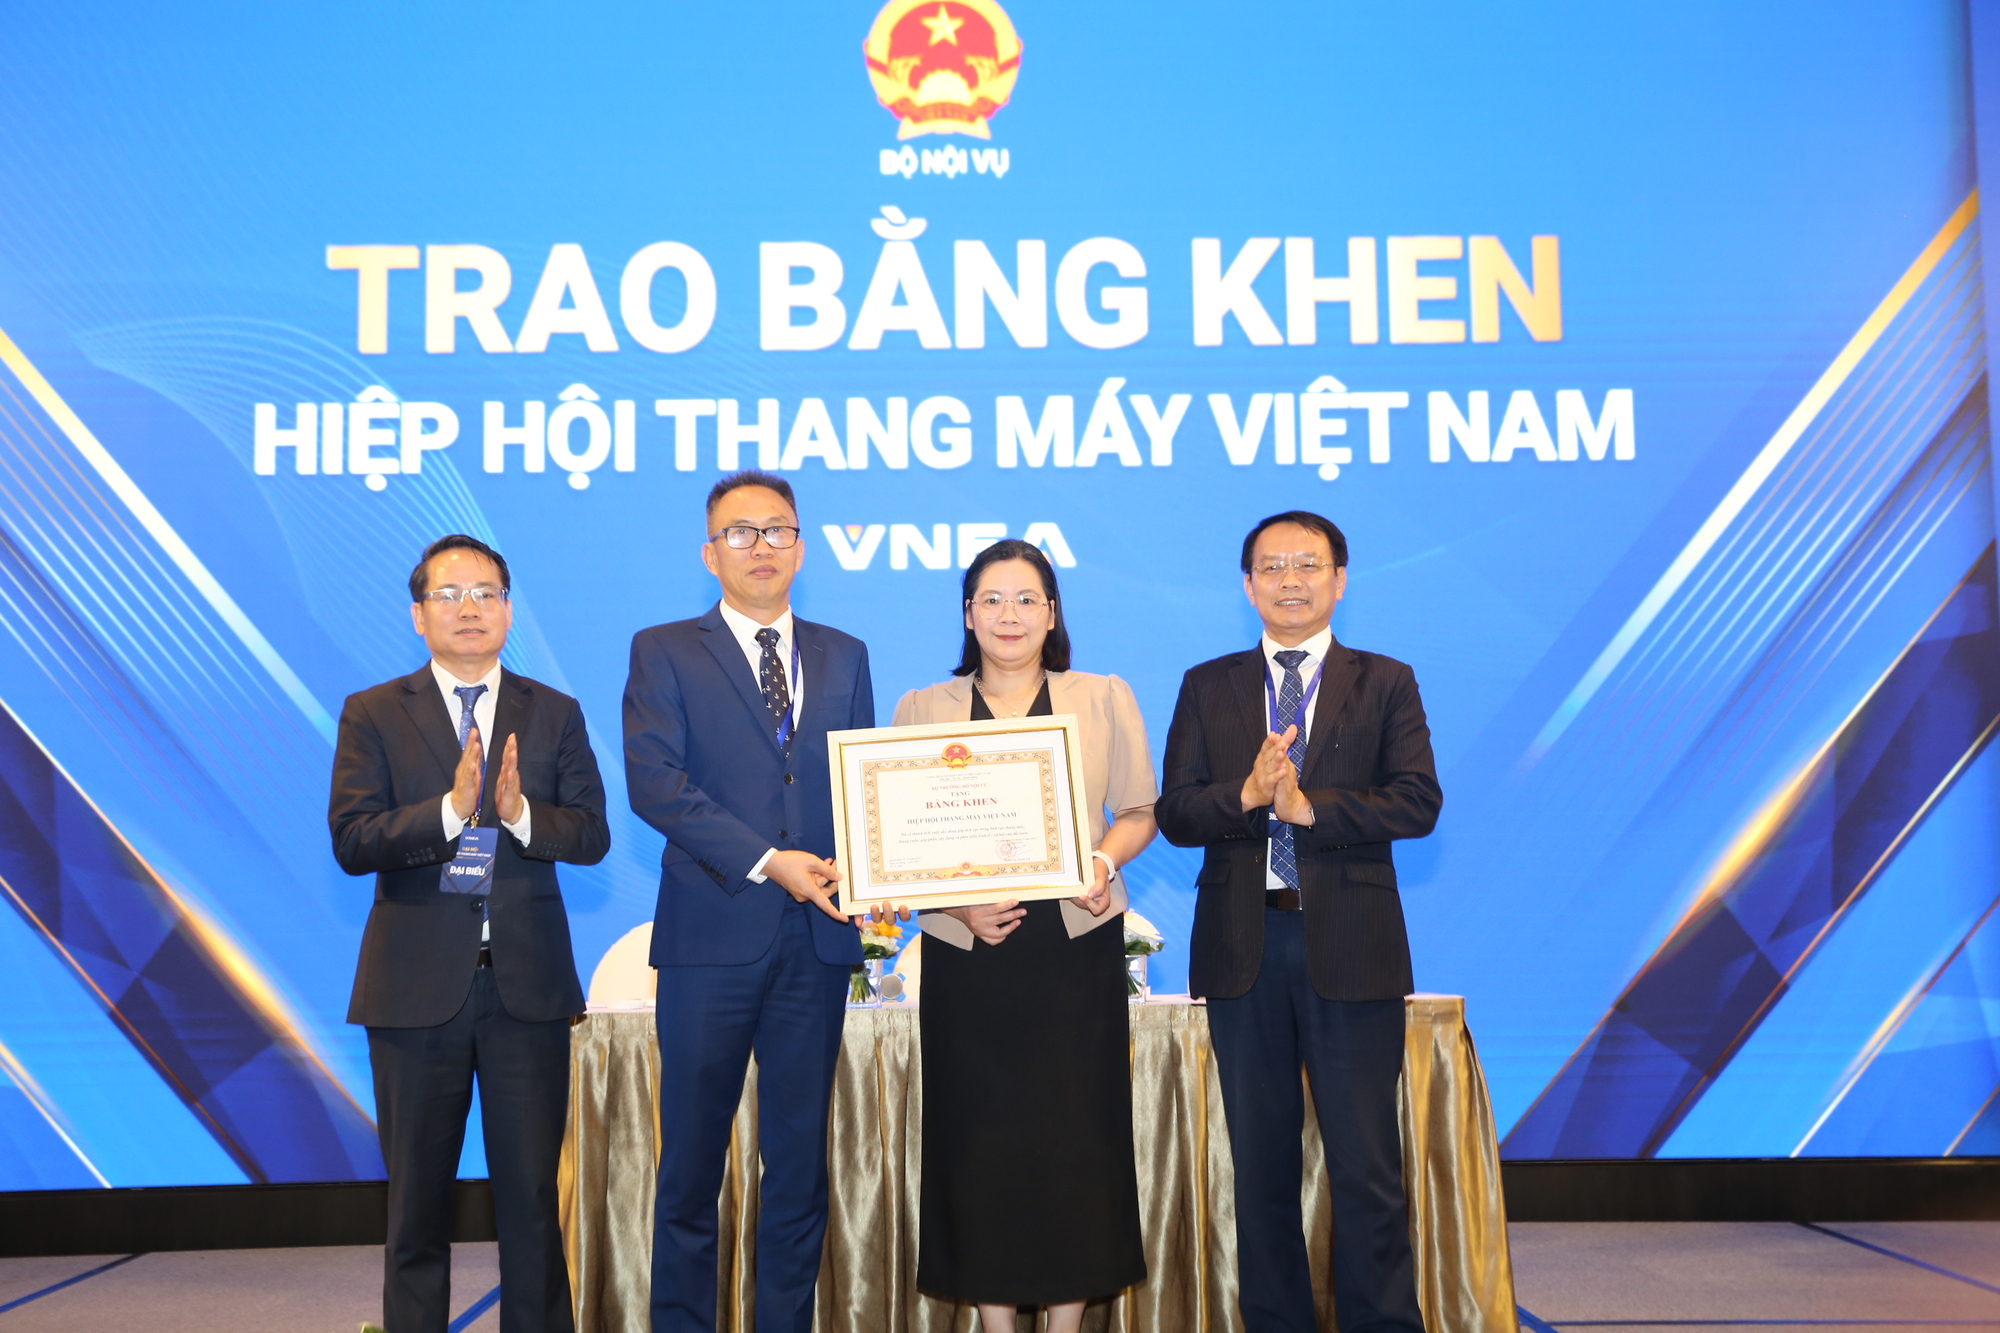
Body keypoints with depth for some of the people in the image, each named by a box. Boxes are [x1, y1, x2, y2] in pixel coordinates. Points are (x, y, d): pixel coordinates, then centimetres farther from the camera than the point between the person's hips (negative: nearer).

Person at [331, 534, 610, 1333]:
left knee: (533, 1191, 8)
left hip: (528, 982, 1)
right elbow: (352, 841, -8)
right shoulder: (373, 716, 3)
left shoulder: (554, 715, 7)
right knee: (418, 1197, 9)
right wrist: (451, 808, -22)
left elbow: (592, 836, -1)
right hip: (419, 985, -1)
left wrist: (520, 813, -20)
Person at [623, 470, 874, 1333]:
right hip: (712, 936, -3)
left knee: (800, 1157, 10)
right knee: (692, 1158, 5)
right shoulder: (664, 653, 3)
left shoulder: (843, 657, 14)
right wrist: (768, 862, -16)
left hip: (816, 938, 3)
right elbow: (653, 781, -9)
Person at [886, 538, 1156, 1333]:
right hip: (966, 949, 0)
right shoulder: (922, 709, 9)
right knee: (977, 1132, 2)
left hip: (1077, 946, 0)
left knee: (1075, 1129, 0)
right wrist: (959, 900, -11)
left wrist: (1106, 859, -11)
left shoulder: (1104, 699, 9)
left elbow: (1139, 810, 10)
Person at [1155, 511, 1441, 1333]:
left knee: (1367, 1166, 2)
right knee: (1262, 1163, 11)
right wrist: (1247, 794, -18)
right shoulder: (1208, 687, 10)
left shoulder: (1385, 683, 6)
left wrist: (1307, 804, -18)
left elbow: (1418, 802, -7)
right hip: (1243, 948, 2)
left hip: (1349, 948, -2)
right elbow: (1175, 814, 1)